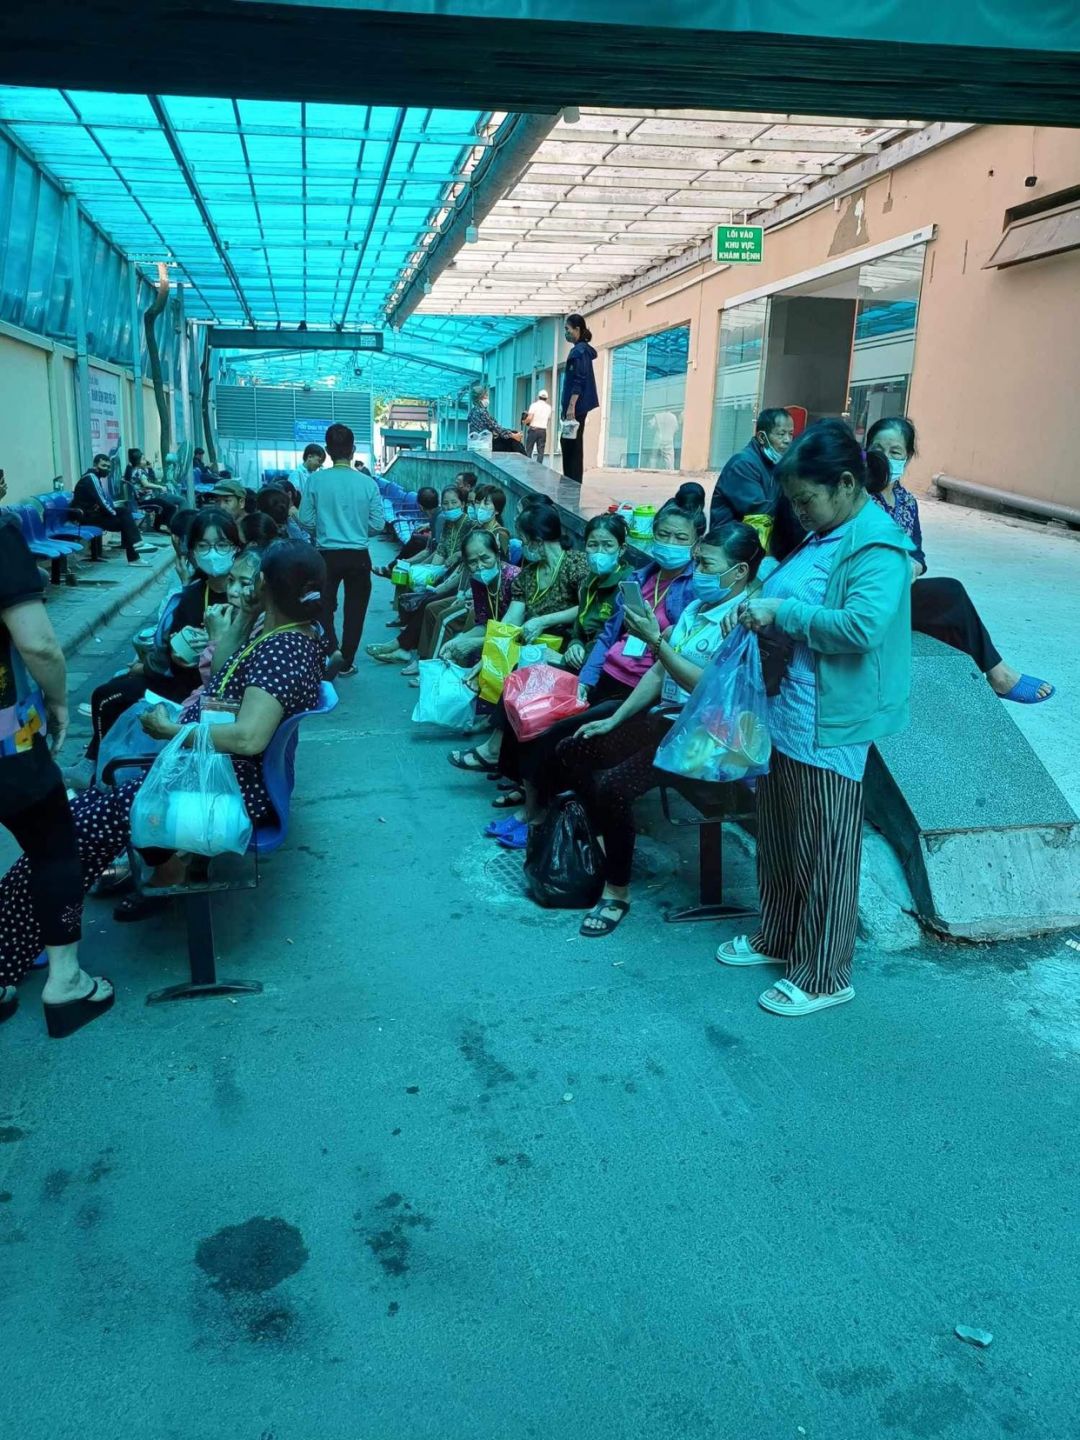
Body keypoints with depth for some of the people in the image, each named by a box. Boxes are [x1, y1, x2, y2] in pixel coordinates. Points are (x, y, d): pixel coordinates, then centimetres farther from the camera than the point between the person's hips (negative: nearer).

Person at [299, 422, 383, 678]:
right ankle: (346, 662, 18)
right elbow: (378, 524, -4)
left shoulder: (316, 480, -7)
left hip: (327, 554, 0)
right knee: (355, 609, 13)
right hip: (358, 556, 0)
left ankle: (332, 648, -3)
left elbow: (305, 520, -4)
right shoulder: (367, 483, -7)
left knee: (325, 605, 17)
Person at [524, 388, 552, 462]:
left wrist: (525, 422, 3)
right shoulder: (548, 407, 7)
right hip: (543, 430, 3)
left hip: (533, 429, -3)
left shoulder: (534, 405, -6)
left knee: (528, 450, 4)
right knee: (540, 451, 4)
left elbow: (529, 418, -15)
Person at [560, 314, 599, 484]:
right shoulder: (582, 349, 17)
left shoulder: (579, 351, -12)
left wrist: (571, 406, -23)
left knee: (572, 445, -8)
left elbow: (578, 381, -19)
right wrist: (566, 405, 22)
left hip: (577, 406, -10)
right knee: (569, 443, 11)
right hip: (578, 406, 10)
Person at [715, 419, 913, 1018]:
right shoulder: (822, 535, 10)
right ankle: (776, 938, 38)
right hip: (784, 711, 9)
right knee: (778, 835, 20)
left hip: (828, 726, -9)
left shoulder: (878, 545, -17)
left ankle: (823, 977, 18)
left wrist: (781, 614, -23)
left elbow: (864, 625, -31)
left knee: (824, 853, 3)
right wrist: (761, 607, 3)